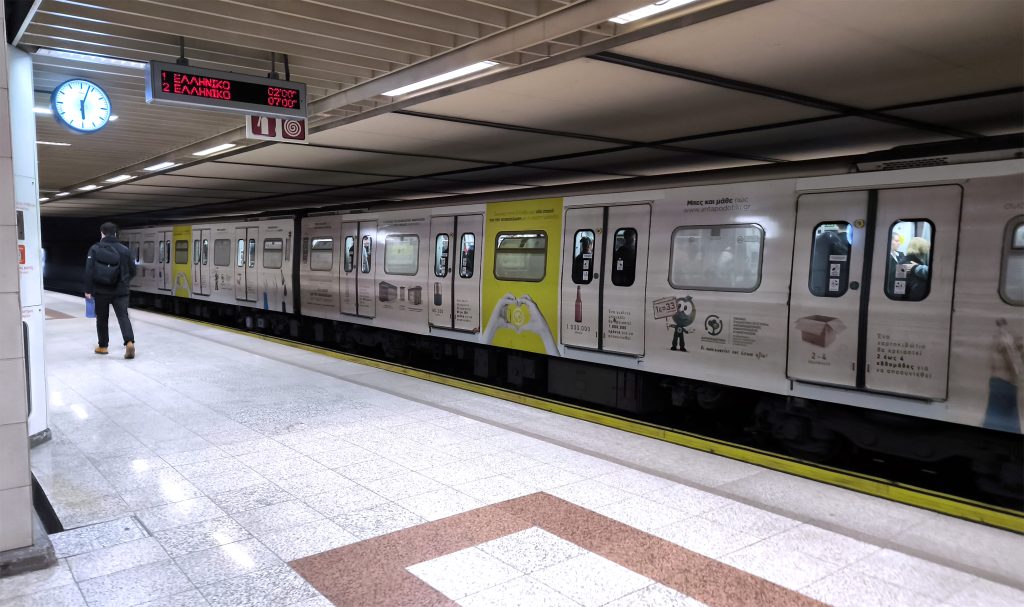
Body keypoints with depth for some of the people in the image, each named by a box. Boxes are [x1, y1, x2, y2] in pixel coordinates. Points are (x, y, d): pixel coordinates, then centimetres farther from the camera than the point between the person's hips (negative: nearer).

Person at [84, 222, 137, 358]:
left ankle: (102, 346, 22)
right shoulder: (124, 250, 2)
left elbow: (89, 271, -8)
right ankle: (129, 342, -22)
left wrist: (88, 290, -4)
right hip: (120, 291, 0)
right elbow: (132, 271, 8)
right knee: (123, 316, -3)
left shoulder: (95, 249, -3)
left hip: (100, 291, 0)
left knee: (102, 319, 13)